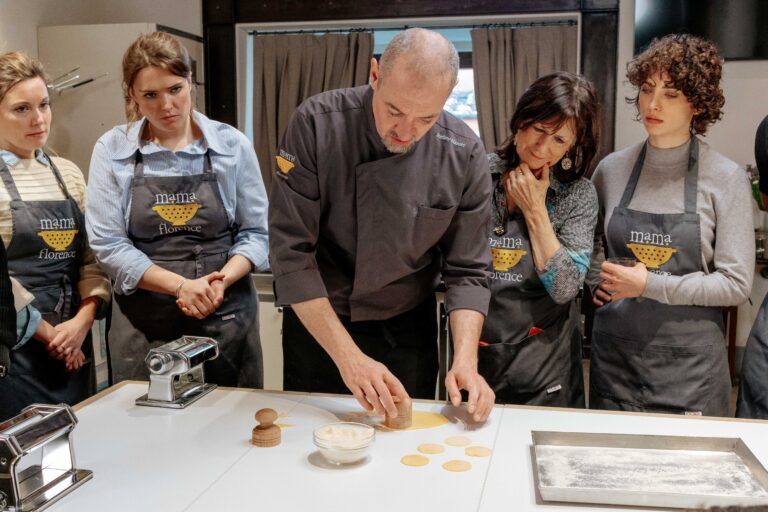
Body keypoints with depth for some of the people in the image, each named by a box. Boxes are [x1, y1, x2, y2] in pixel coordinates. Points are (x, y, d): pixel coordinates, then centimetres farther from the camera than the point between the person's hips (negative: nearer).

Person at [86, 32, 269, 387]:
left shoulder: (232, 145, 0)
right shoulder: (111, 150, -1)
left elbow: (255, 233, 1)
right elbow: (108, 245, -6)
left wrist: (220, 282, -17)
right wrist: (181, 285, -16)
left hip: (226, 316, 1)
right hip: (143, 324, 0)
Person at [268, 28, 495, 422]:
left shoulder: (464, 155, -16)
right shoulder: (317, 123, -22)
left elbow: (467, 270, -8)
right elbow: (291, 252, -22)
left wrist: (465, 360, -23)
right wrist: (348, 356, -26)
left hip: (407, 330, 1)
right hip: (316, 323, -1)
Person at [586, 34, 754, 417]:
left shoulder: (725, 179, -7)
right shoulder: (612, 169, 2)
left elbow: (736, 284, -9)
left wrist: (651, 285, -18)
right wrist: (597, 280, 2)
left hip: (689, 360, -2)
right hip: (614, 352, 3)